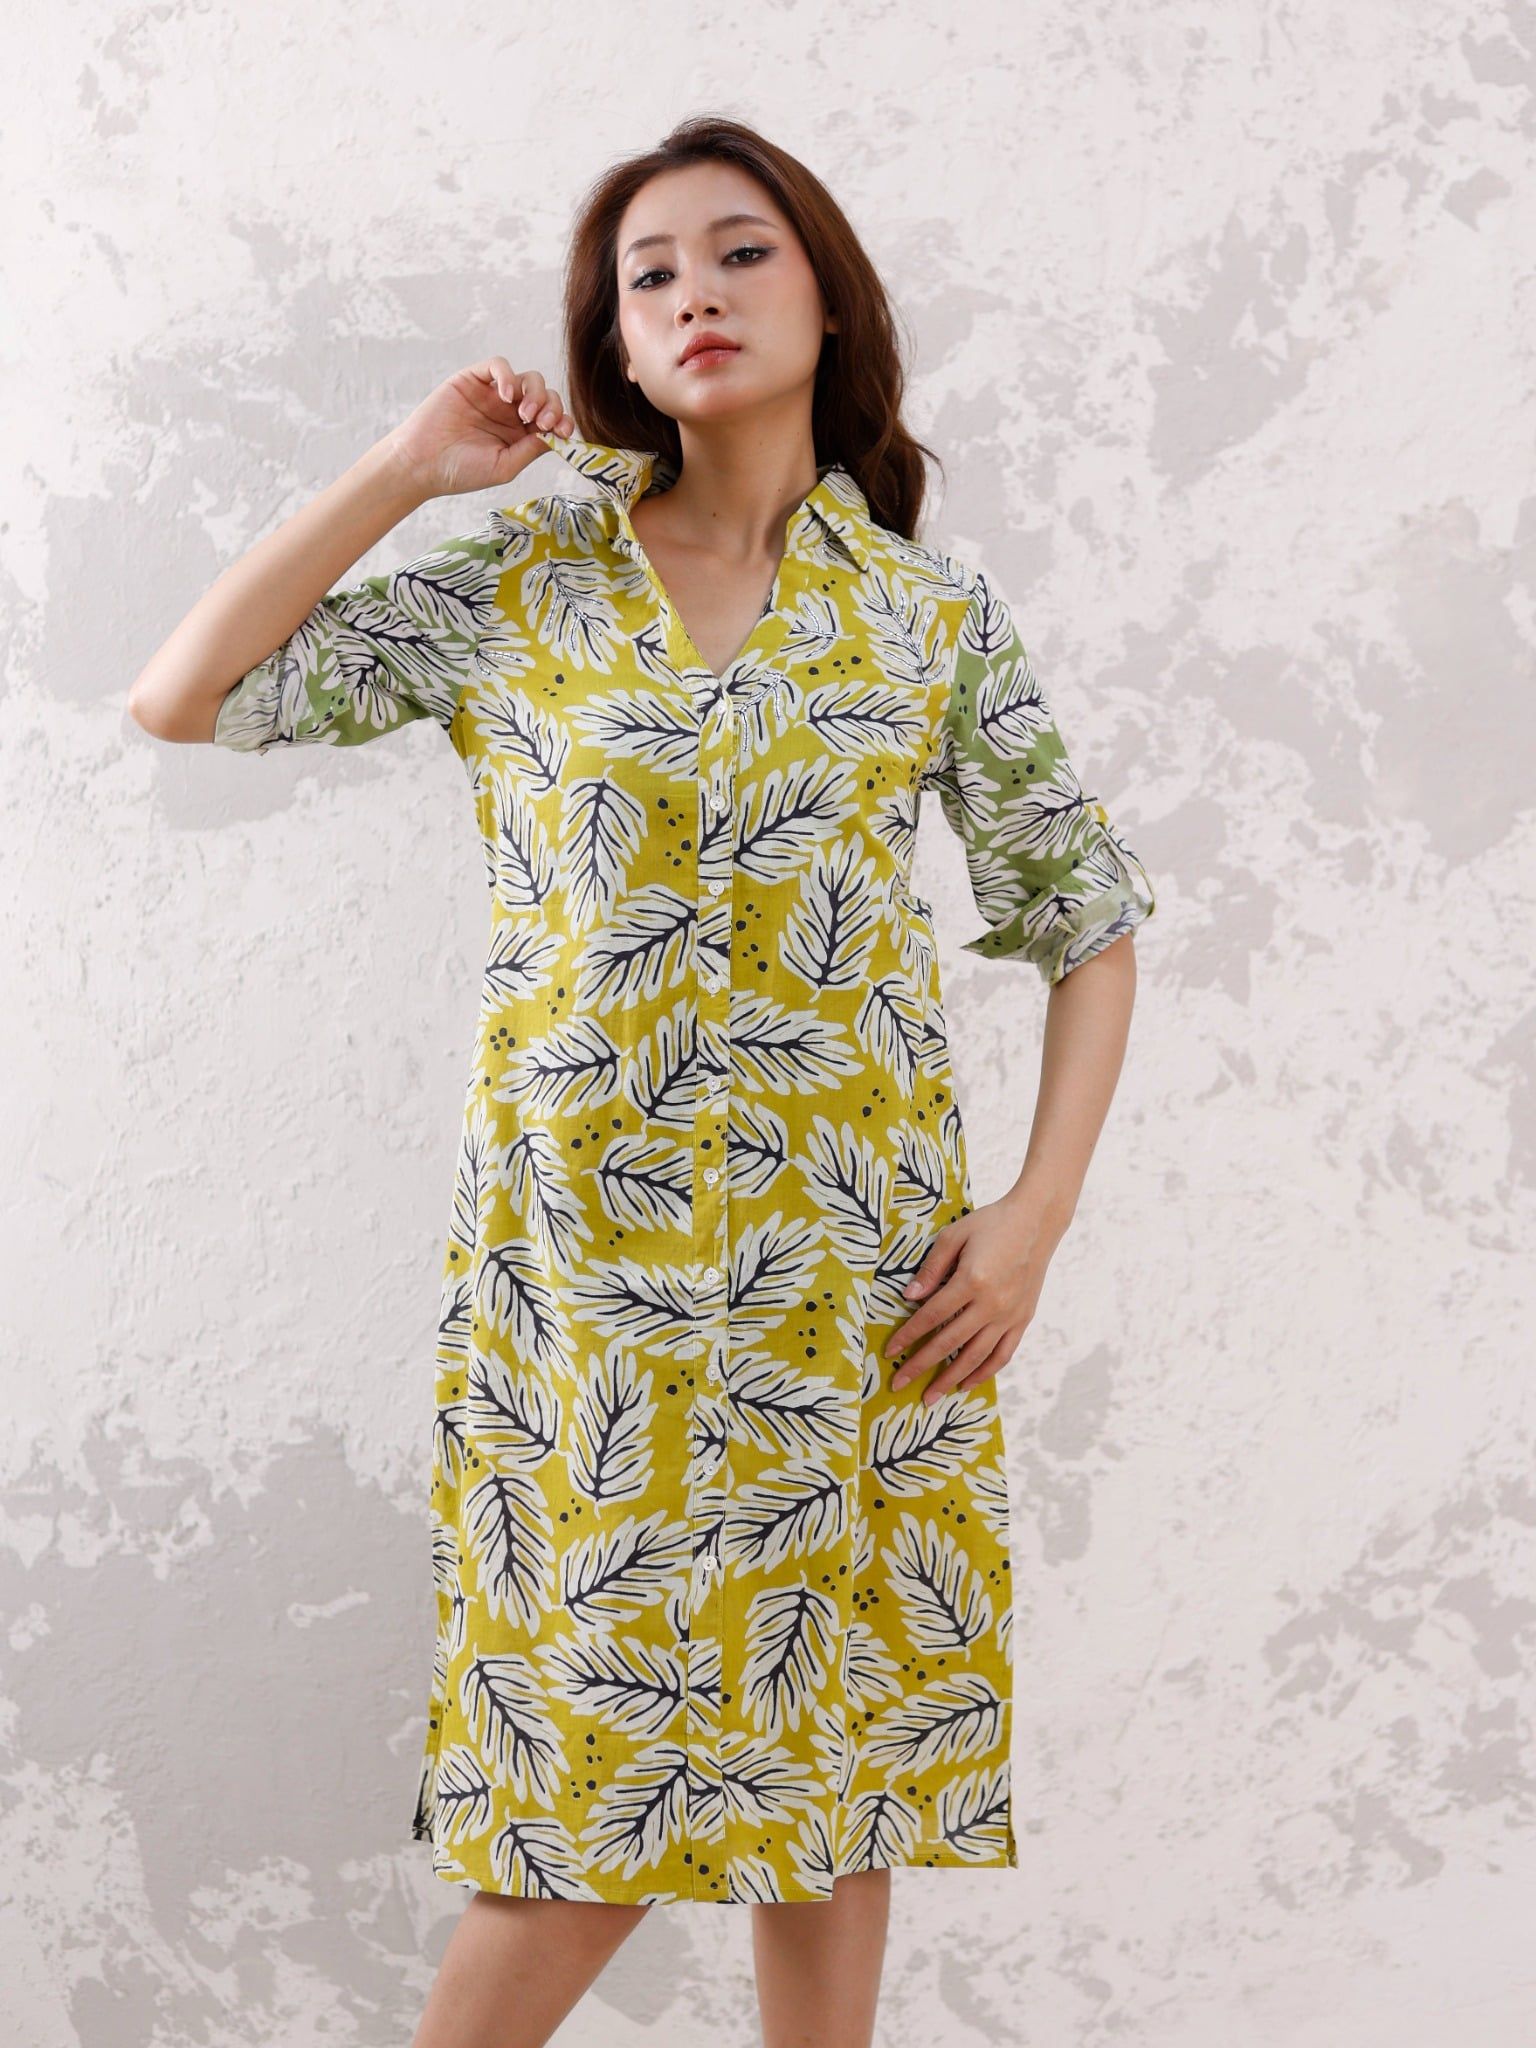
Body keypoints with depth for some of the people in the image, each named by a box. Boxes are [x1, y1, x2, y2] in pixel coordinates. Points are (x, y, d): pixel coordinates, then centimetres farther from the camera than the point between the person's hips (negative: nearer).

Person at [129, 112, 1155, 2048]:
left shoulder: (931, 613, 5)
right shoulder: (518, 586, 3)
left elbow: (1091, 921, 9)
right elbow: (180, 697, -2)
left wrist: (1036, 1213, -2)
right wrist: (407, 469, -2)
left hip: (855, 1273, 2)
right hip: (580, 1265, -1)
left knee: (829, 1748, 10)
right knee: (591, 1796, 2)